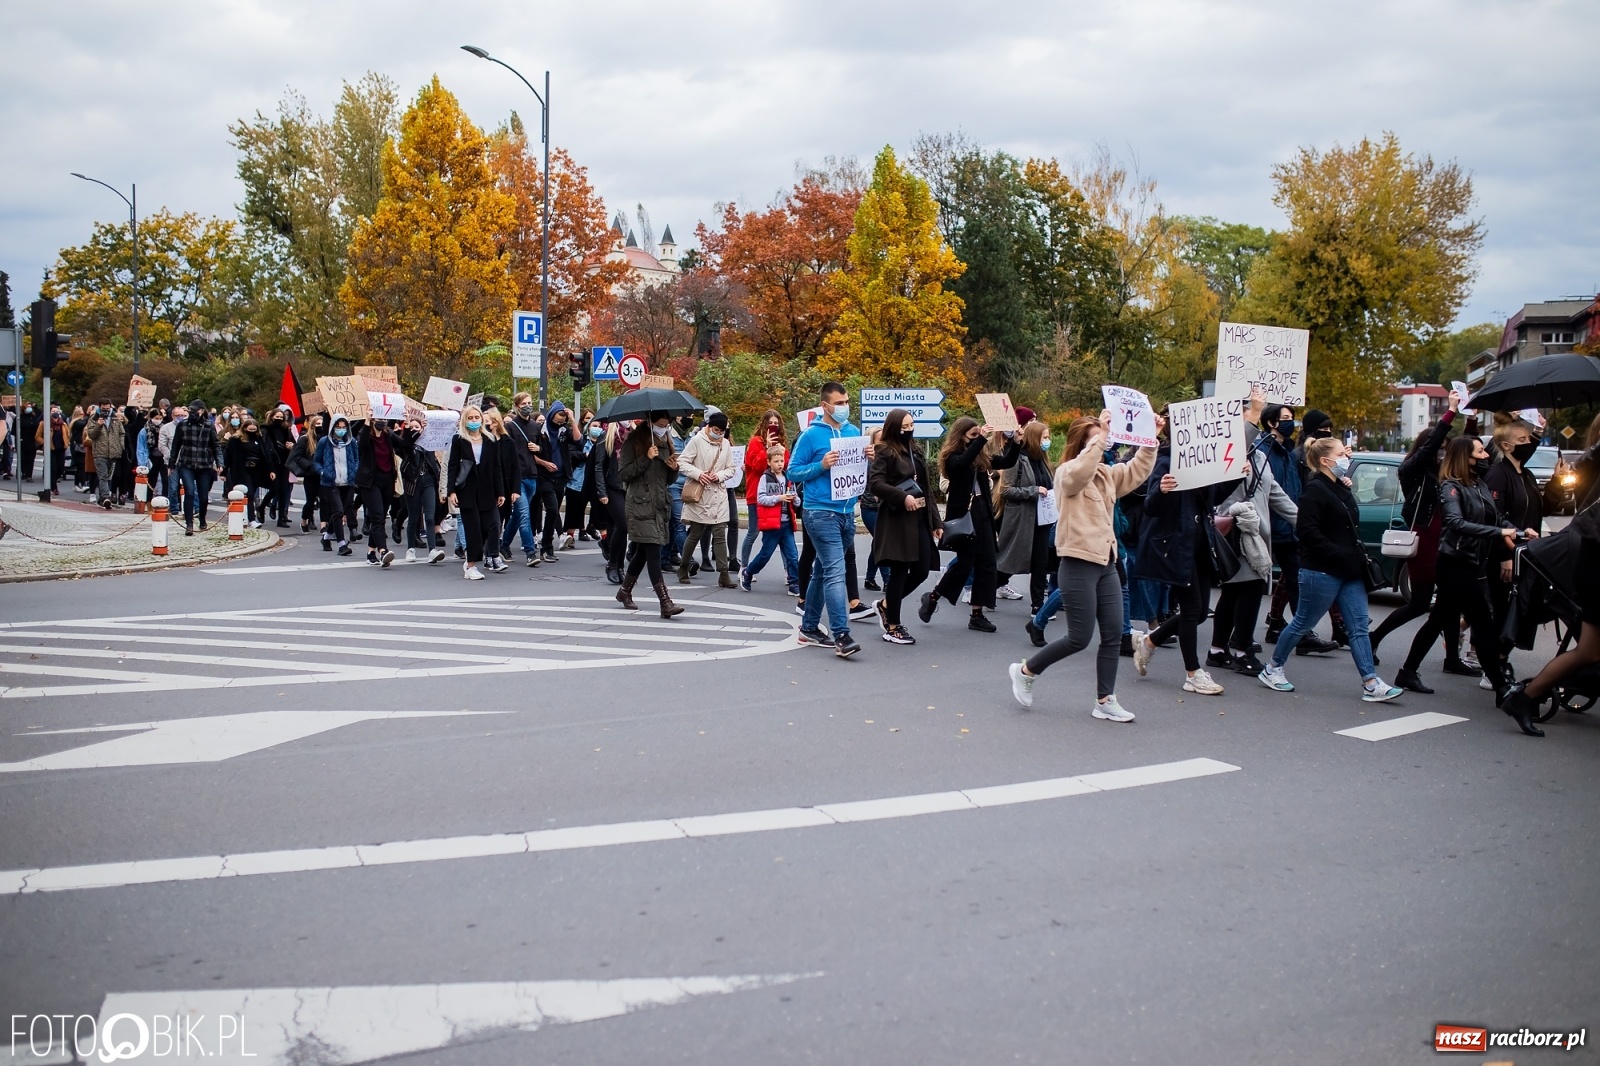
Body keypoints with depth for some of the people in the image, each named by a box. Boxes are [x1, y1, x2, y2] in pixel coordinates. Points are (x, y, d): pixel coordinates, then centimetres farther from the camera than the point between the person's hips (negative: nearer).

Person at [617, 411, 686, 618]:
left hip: (661, 504, 7)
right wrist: (646, 459, -18)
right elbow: (624, 473, -10)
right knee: (653, 553, -13)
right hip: (641, 505, -7)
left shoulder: (666, 444, 16)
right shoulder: (633, 443, -4)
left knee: (643, 552, 14)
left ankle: (625, 591, 32)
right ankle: (665, 603, -18)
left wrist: (674, 469, -2)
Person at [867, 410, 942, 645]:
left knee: (921, 571, 4)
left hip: (919, 519, 7)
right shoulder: (884, 452, -4)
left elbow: (926, 488, 19)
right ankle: (893, 627, 9)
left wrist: (936, 521, 16)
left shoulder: (914, 451, 18)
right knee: (899, 571, -3)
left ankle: (886, 605, 26)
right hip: (896, 520, -7)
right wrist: (903, 497, -26)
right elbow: (875, 483, -16)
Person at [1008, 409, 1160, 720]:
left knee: (1113, 634, 5)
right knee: (1079, 638, -4)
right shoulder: (1067, 473, -10)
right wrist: (1100, 435, -32)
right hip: (1078, 564, -8)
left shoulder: (1107, 473, 12)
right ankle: (1025, 671, 15)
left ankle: (1105, 700, 13)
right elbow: (1081, 470, -33)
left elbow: (1138, 470, 17)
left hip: (1106, 563, 8)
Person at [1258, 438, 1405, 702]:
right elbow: (1307, 531, -22)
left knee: (1359, 626, 2)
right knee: (1303, 623, 3)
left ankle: (1371, 684, 0)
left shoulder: (1341, 489, 16)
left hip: (1349, 572, 9)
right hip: (1322, 571, -9)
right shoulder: (1315, 490, -12)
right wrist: (1339, 555, -23)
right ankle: (1272, 669, 19)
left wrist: (1358, 557, 9)